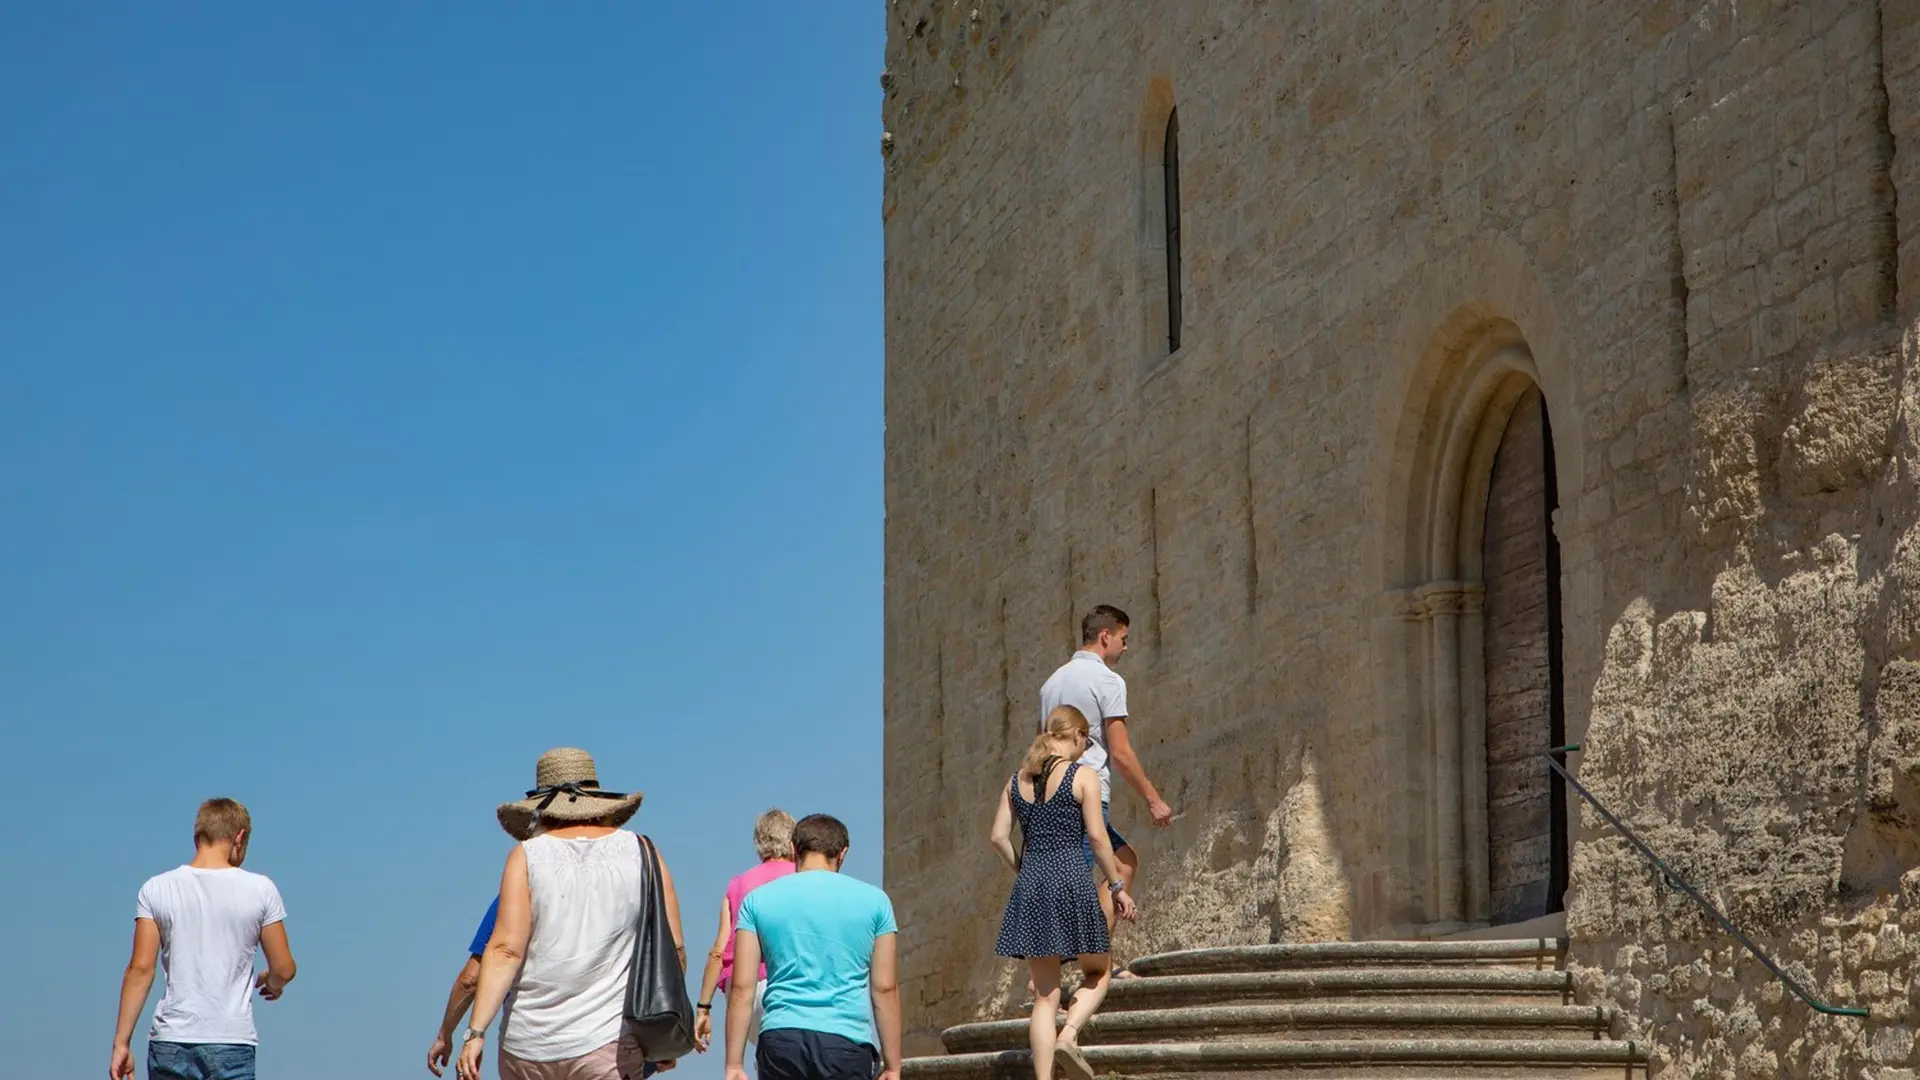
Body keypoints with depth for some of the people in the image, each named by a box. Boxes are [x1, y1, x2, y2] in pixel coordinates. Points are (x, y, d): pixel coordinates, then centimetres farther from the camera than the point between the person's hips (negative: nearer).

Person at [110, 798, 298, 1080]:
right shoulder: (260, 889, 0)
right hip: (232, 1047, -2)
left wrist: (121, 1043, 1)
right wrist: (271, 983, 27)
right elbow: (284, 970, 3)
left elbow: (140, 969, -2)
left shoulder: (156, 889, 2)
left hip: (169, 1045, 2)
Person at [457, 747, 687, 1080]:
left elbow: (506, 950, -8)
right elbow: (673, 948, 3)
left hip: (530, 1044, 1)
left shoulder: (528, 855, 2)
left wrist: (476, 1032, -10)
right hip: (609, 1045, -1)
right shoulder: (642, 854, 5)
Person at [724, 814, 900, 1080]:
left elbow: (741, 988, 3)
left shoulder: (758, 900, 9)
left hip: (781, 1040, 1)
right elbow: (885, 988, 6)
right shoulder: (873, 900, 8)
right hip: (847, 1041, -1)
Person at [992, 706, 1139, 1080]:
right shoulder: (1083, 775, -3)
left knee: (1045, 993, 7)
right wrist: (1117, 886, 0)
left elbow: (999, 837, 8)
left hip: (1030, 886, 4)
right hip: (1071, 881, -4)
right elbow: (1097, 836, -7)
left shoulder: (1018, 779, 12)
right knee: (1096, 972, 15)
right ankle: (1068, 1036, -12)